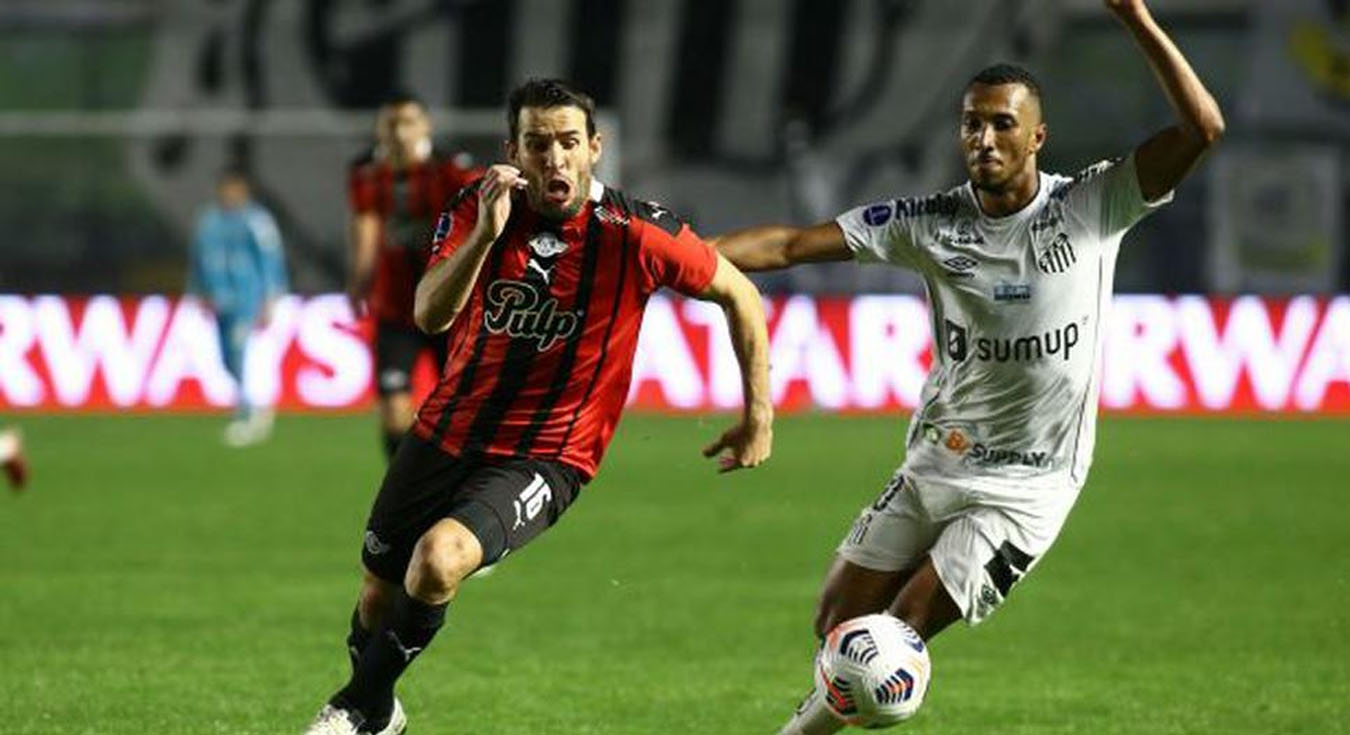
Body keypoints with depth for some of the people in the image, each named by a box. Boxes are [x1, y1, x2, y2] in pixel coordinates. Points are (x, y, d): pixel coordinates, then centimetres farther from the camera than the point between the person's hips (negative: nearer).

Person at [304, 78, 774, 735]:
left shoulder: (635, 235, -16)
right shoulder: (479, 207, -8)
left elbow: (739, 294, -2)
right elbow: (430, 316, -21)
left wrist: (758, 418, 2)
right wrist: (486, 233, -35)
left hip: (544, 458, -4)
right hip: (448, 432, 4)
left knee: (438, 560, -29)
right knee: (379, 594, 12)